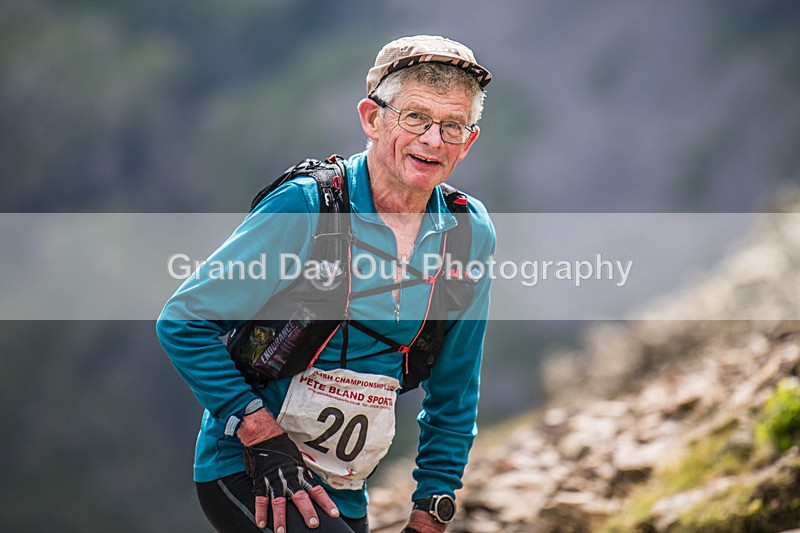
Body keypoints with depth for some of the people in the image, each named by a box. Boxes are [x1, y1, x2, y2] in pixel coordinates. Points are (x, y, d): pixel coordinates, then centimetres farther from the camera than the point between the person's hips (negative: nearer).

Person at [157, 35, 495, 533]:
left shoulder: (469, 234, 0)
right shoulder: (305, 207, -15)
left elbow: (453, 394, 11)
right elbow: (184, 322, -12)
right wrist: (262, 436, -17)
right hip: (246, 470, -5)